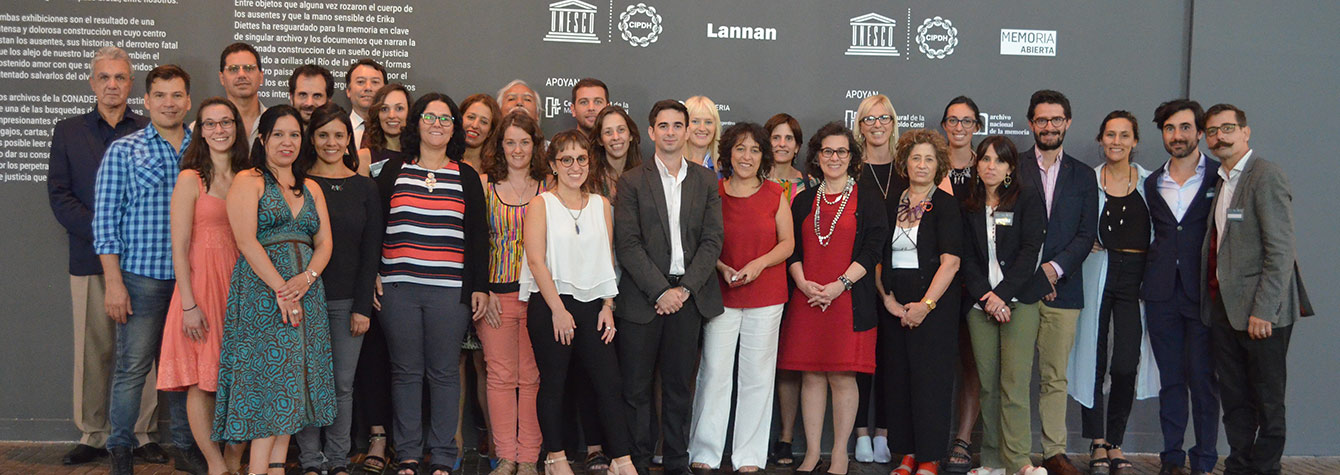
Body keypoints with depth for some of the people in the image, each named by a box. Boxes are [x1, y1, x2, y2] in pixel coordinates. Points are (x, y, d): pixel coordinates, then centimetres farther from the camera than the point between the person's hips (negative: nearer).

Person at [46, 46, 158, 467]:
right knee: (93, 351, 3)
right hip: (89, 258, 1)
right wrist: (103, 232, -9)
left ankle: (144, 434, 9)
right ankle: (92, 436, 13)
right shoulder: (68, 132, 12)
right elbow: (60, 195, 5)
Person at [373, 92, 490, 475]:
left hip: (450, 289, 0)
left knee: (444, 372, 3)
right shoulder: (394, 170, 9)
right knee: (406, 371, 5)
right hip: (398, 288, 0)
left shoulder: (466, 177, 9)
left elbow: (478, 236, 8)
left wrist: (479, 286, 3)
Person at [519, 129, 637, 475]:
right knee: (553, 382, 4)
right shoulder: (541, 204, 0)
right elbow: (536, 261, -8)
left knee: (609, 382, -2)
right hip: (550, 304, -3)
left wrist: (607, 307, 3)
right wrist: (558, 310, -12)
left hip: (591, 304, 3)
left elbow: (608, 260, 12)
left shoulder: (601, 205, 12)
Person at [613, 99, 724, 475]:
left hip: (688, 296, 2)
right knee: (636, 386, 1)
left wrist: (684, 289, -8)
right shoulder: (631, 181, 2)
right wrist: (660, 290, -12)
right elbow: (628, 244, -5)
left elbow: (712, 241, 4)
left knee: (679, 385, 8)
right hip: (643, 297, -2)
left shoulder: (705, 180, 10)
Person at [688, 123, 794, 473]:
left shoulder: (775, 194, 3)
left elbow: (788, 243, 5)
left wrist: (759, 263, -11)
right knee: (714, 372, -1)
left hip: (765, 296, 1)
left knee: (757, 375, 4)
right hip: (721, 295, -1)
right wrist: (723, 268, -10)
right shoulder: (712, 192, 1)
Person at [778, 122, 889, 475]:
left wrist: (839, 284, -14)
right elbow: (792, 249, 11)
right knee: (811, 376, 4)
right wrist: (804, 283, -7)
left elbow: (872, 250, -3)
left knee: (842, 377, -2)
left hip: (849, 299, -3)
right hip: (807, 298, 3)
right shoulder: (804, 201, 15)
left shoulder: (868, 199, 5)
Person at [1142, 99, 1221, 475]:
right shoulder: (1152, 183, 12)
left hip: (1203, 293, -4)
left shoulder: (1220, 178, -1)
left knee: (1202, 380, -1)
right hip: (1162, 293, 4)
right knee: (1170, 380, 9)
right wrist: (1152, 275, 7)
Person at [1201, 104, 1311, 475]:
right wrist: (1213, 301, 9)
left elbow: (1280, 251, -16)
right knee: (1234, 400, 12)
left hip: (1260, 310, -8)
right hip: (1224, 308, 8)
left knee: (1267, 401, 4)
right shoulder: (1222, 181, 15)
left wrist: (1262, 311, -20)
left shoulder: (1266, 176, -10)